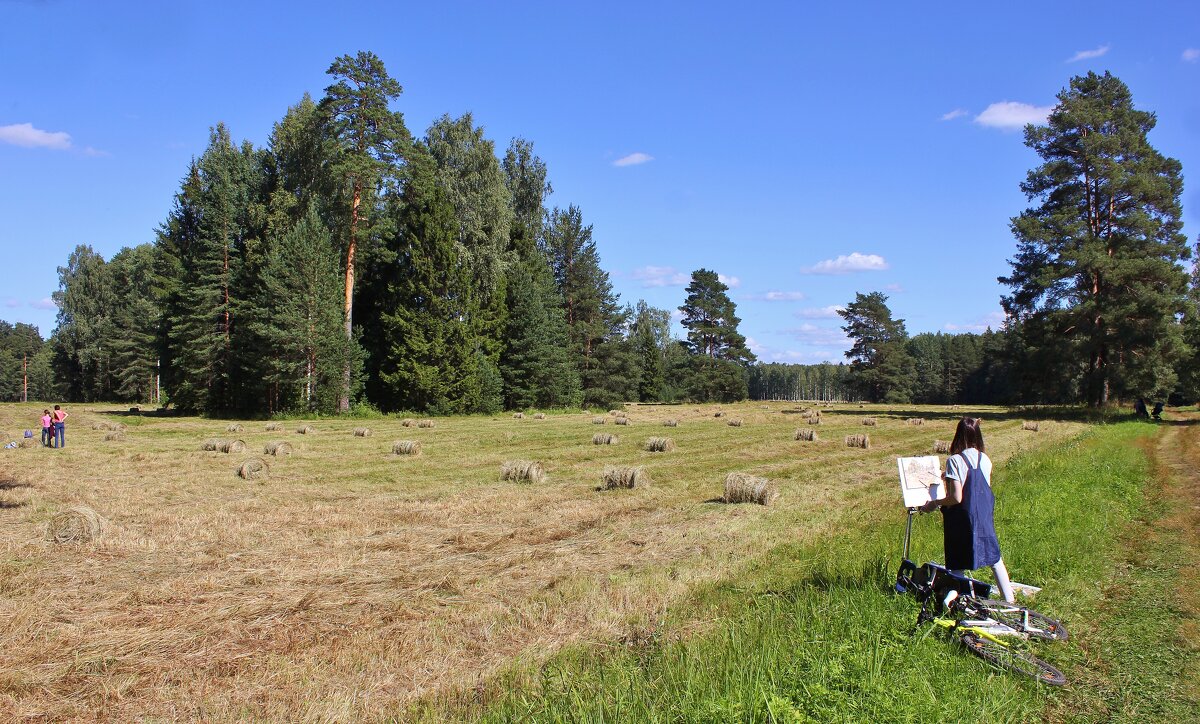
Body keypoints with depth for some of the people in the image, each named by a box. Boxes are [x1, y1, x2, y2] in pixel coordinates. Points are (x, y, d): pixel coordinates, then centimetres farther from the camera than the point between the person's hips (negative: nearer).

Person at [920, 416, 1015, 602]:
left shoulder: (955, 461, -18)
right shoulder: (985, 459, 0)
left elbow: (956, 498, -21)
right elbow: (986, 488, 13)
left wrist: (934, 504, -5)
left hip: (963, 520, -5)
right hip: (985, 518, 6)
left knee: (958, 567, 5)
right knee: (995, 560, 19)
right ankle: (1010, 601, 24)